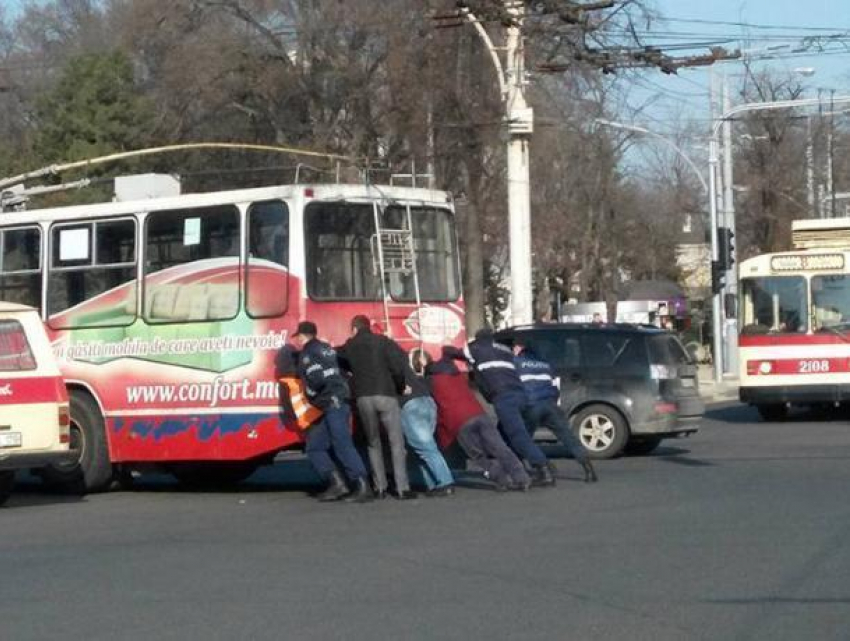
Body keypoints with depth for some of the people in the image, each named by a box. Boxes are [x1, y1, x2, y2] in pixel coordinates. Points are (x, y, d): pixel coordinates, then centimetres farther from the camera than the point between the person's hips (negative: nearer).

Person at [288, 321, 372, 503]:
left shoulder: (308, 353, -8)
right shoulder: (325, 349, 22)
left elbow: (316, 379, -21)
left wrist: (309, 393, -2)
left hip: (333, 404, -10)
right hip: (334, 405, 10)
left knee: (343, 445, -13)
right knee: (314, 446, 10)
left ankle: (363, 487, -16)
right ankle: (336, 483, 2)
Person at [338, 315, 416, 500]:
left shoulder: (349, 346, 12)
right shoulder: (384, 342, 3)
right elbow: (398, 368, -5)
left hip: (363, 397, 2)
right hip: (386, 395, -2)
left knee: (373, 443, 15)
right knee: (396, 442, 1)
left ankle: (380, 487, 9)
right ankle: (402, 488, -7)